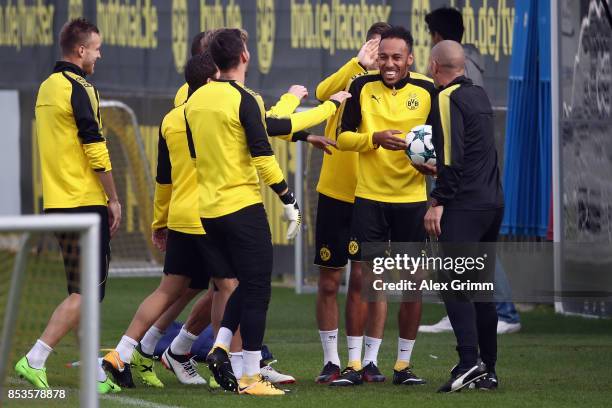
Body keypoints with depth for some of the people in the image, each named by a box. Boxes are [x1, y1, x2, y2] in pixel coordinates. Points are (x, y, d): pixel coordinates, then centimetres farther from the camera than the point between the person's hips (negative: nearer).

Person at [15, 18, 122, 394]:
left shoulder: (47, 88, 15)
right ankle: (35, 360, -11)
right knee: (85, 292, -6)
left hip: (57, 203, 9)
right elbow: (97, 152, -17)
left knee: (84, 291, 12)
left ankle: (96, 374, 14)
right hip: (85, 203, -9)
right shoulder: (79, 90, -13)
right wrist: (113, 200, -9)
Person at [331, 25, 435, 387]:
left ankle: (404, 363, 13)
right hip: (369, 197, 0)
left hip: (412, 199, 0)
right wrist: (376, 138, -18)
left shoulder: (427, 91, -1)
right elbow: (344, 137, 0)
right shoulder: (363, 87, 0)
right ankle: (367, 362, 2)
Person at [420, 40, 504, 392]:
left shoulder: (448, 99, -9)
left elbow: (451, 155, -18)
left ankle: (469, 362, -25)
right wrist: (441, 172, 33)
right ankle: (488, 370, 11)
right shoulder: (480, 95, 16)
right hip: (493, 201, 8)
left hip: (464, 204, -8)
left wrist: (438, 202, -17)